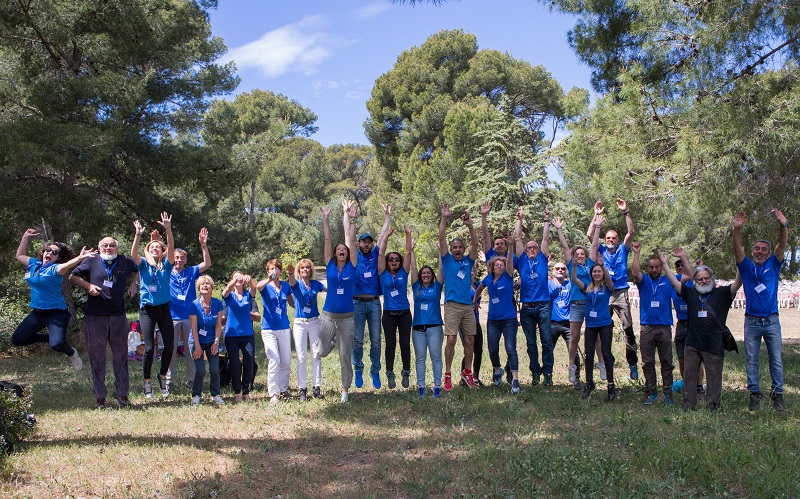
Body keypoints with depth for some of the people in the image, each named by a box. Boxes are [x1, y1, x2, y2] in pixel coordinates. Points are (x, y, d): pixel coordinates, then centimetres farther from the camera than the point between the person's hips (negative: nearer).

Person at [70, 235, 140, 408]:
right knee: (96, 357, 2)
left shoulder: (125, 262, 8)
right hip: (95, 317, -1)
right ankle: (100, 397, 10)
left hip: (118, 316, 2)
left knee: (121, 355, 6)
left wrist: (134, 284, 10)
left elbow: (139, 269, 26)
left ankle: (122, 394, 16)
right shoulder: (91, 261, 4)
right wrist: (87, 285, -7)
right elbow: (72, 277, 9)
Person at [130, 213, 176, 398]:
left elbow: (171, 249, -10)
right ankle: (147, 382, 9)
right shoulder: (143, 264, 5)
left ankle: (162, 376, 22)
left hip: (164, 309, 2)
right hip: (147, 309, -1)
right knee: (149, 348, -7)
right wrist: (138, 235, -29)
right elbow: (133, 254, -15)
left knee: (170, 346, -1)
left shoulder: (166, 265, 6)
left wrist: (168, 229, -25)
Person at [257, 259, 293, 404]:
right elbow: (258, 286, -28)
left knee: (286, 361, 8)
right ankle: (274, 393, -3)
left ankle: (283, 389, 24)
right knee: (274, 361, -11)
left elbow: (293, 303, 20)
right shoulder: (265, 285, -3)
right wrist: (269, 279, -49)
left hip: (284, 328, 4)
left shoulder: (286, 286, 7)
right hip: (269, 329, -4)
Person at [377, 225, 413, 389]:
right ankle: (390, 375, 9)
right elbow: (380, 253, -2)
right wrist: (386, 235, 0)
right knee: (390, 345, 3)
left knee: (405, 344, 2)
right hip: (389, 314, 0)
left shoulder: (403, 273, 4)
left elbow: (408, 252, 0)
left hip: (404, 314, 1)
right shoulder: (383, 274, 3)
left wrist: (408, 234, -4)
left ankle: (406, 374, 10)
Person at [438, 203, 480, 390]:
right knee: (451, 340, -9)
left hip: (468, 306, 4)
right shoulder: (447, 260, 8)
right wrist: (444, 219, -10)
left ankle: (467, 372, 20)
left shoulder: (468, 261, 14)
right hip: (452, 305, -4)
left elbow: (475, 244, 1)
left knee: (470, 340, 6)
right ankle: (447, 375, -2)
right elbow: (441, 239, -2)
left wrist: (470, 226, -13)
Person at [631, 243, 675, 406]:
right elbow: (635, 273, -15)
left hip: (665, 327, 0)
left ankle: (668, 393, 7)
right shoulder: (643, 280, 6)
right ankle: (650, 392, 13)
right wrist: (636, 253, -16)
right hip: (647, 327, 0)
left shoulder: (668, 281, 9)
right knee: (648, 362, 5)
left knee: (667, 362, 3)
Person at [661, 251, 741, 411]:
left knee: (714, 376, 2)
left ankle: (712, 404, 10)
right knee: (689, 374, 6)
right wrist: (664, 264, 5)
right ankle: (689, 404, 13)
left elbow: (737, 283, -6)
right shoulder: (690, 293, 12)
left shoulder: (721, 293, 6)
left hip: (714, 344, -3)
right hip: (692, 344, 3)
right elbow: (674, 282, 9)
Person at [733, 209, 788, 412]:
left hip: (772, 321, 0)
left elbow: (782, 245, -8)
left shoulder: (773, 265, 7)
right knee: (751, 360, 3)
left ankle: (777, 394, 10)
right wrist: (737, 229, -29)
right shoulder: (746, 266, 6)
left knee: (776, 359, 2)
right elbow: (737, 249, -11)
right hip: (752, 321, 0)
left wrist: (783, 225, -26)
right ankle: (754, 394, 11)